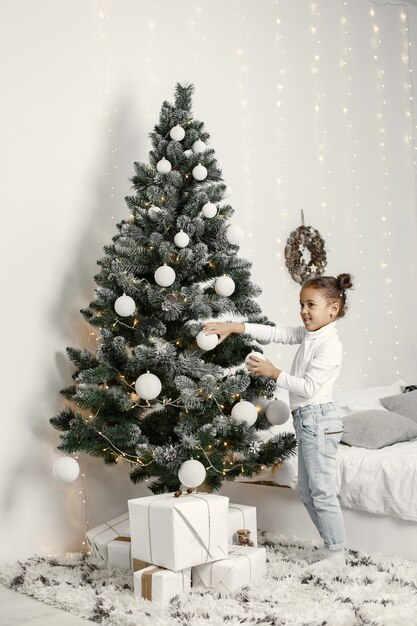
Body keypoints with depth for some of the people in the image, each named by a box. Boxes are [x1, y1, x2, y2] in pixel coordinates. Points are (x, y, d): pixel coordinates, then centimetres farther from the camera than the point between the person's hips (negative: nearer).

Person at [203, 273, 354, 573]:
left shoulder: (330, 346, -18)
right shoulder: (308, 334, 9)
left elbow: (308, 387, -21)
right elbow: (274, 332, 7)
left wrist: (274, 373, -18)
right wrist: (233, 327, -2)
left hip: (318, 420, -10)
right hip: (307, 421, 10)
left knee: (322, 490, -3)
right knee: (307, 489, 15)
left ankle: (337, 555, 8)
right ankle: (333, 545, 24)